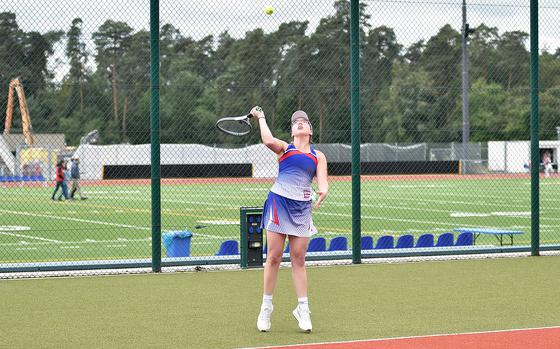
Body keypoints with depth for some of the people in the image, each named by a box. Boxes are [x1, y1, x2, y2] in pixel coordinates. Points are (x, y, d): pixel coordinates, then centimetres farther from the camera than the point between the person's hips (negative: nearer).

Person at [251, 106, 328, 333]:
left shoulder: (318, 156, 13)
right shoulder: (284, 148, 7)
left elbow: (323, 181, 0)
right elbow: (268, 140, -15)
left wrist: (323, 192, -23)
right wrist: (261, 118, -1)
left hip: (302, 208, 2)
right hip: (279, 202, -2)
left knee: (298, 259, 3)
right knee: (274, 257, -1)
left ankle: (302, 308, 9)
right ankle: (266, 307, 8)